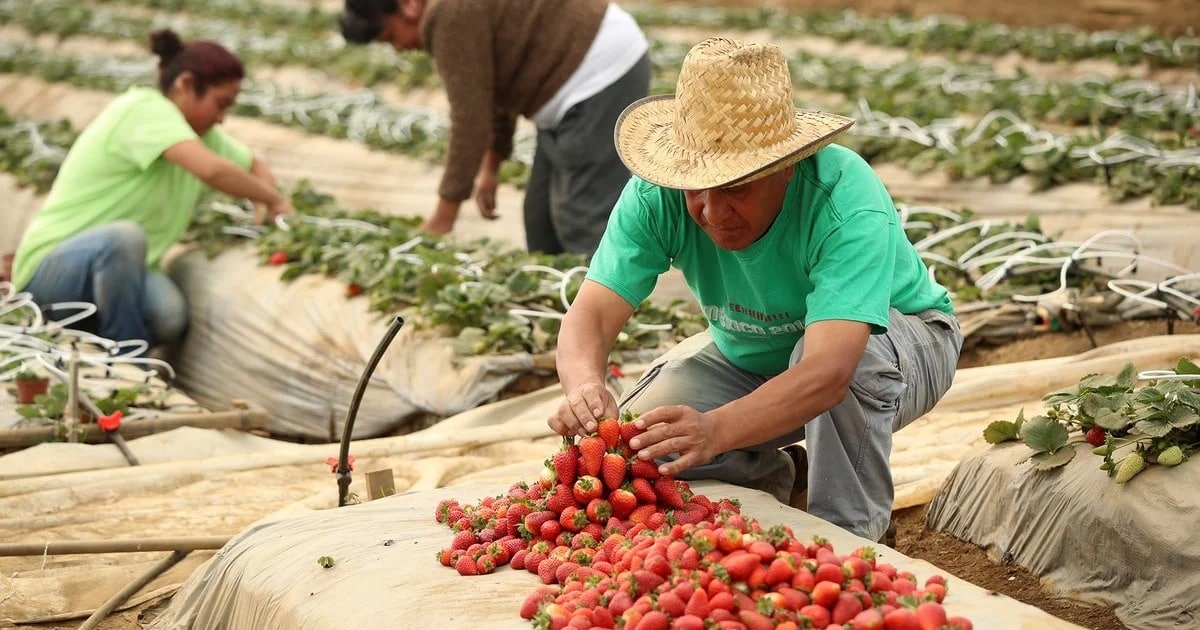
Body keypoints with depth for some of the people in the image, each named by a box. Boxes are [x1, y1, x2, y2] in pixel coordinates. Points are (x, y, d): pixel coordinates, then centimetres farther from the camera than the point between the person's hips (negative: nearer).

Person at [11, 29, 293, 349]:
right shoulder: (145, 109, -18)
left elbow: (255, 167, 24)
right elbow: (211, 169, -33)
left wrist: (268, 208, 1)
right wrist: (274, 199, -18)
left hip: (115, 269, 7)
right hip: (50, 267, -7)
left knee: (169, 314, -28)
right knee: (125, 237, -39)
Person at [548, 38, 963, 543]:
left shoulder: (847, 201, -38)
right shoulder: (656, 196, -25)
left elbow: (828, 371, -49)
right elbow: (591, 315, -30)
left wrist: (716, 430, -65)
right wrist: (585, 387, -54)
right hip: (749, 360, 4)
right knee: (635, 443, -19)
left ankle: (847, 535, -15)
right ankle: (775, 478, 11)